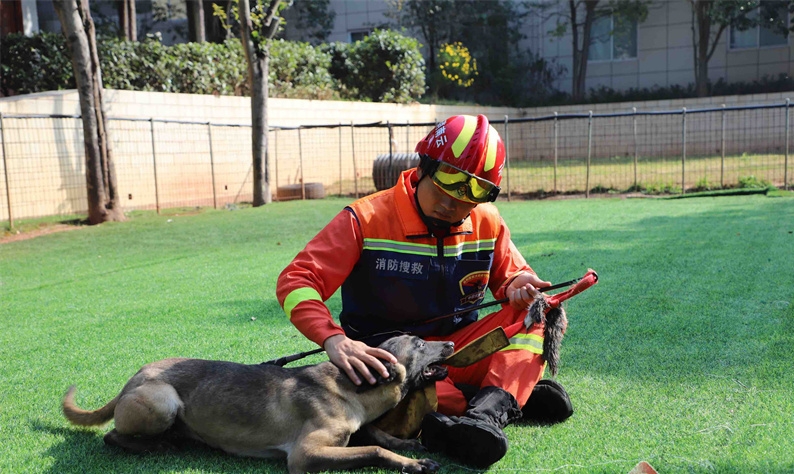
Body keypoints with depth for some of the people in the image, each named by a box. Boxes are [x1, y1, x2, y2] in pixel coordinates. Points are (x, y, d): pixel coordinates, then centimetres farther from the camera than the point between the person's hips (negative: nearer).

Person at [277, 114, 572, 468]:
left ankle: (488, 412, -38)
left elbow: (510, 274, 16)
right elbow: (296, 281, -18)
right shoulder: (366, 219, -12)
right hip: (389, 356, -3)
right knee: (373, 383, -38)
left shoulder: (487, 223, 1)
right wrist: (334, 339, -37)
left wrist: (518, 285, -12)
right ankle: (518, 394, -24)